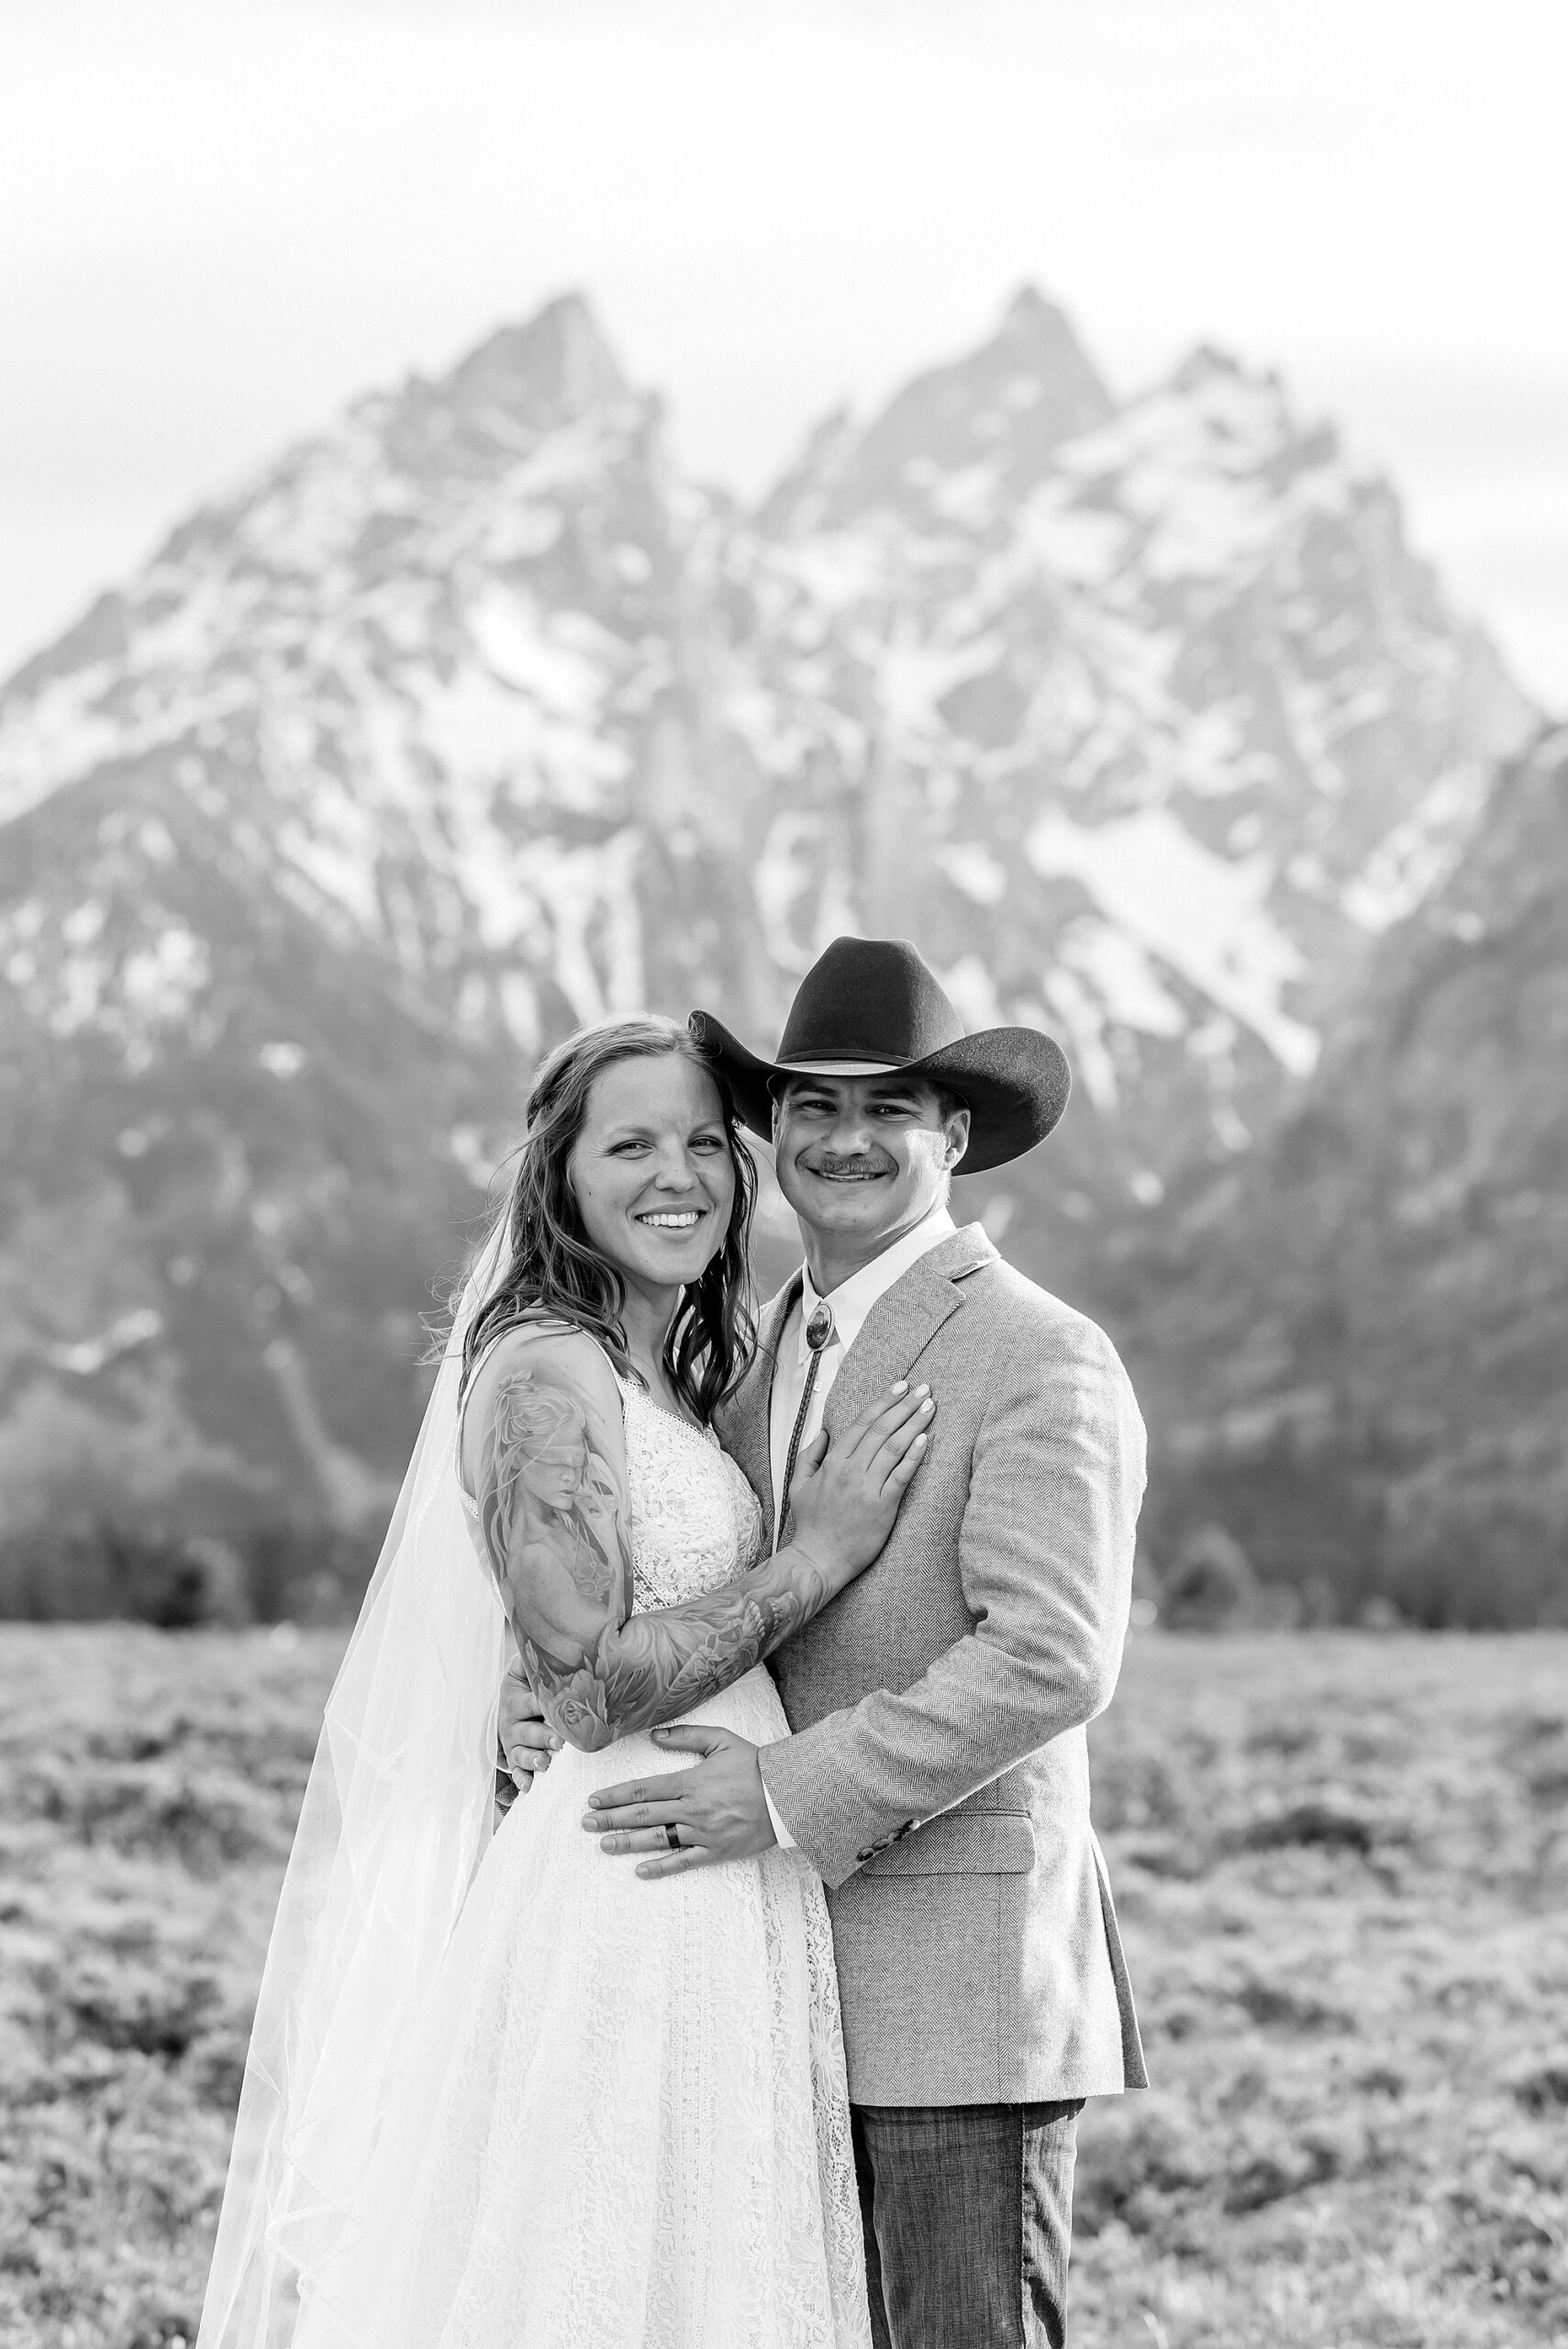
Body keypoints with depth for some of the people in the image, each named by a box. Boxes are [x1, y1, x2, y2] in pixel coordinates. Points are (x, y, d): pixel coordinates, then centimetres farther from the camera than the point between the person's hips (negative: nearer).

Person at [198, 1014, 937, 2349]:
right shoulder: (547, 1372, -12)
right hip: (630, 1914, -9)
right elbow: (591, 1687, -18)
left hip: (721, 1921, 9)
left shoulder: (668, 1382, 16)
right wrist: (822, 1554, -15)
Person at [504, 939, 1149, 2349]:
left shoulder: (1040, 1359, -9)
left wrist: (792, 1794, -21)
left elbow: (1052, 1658, -20)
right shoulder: (773, 1352, 16)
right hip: (802, 1971, 7)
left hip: (963, 1979, -7)